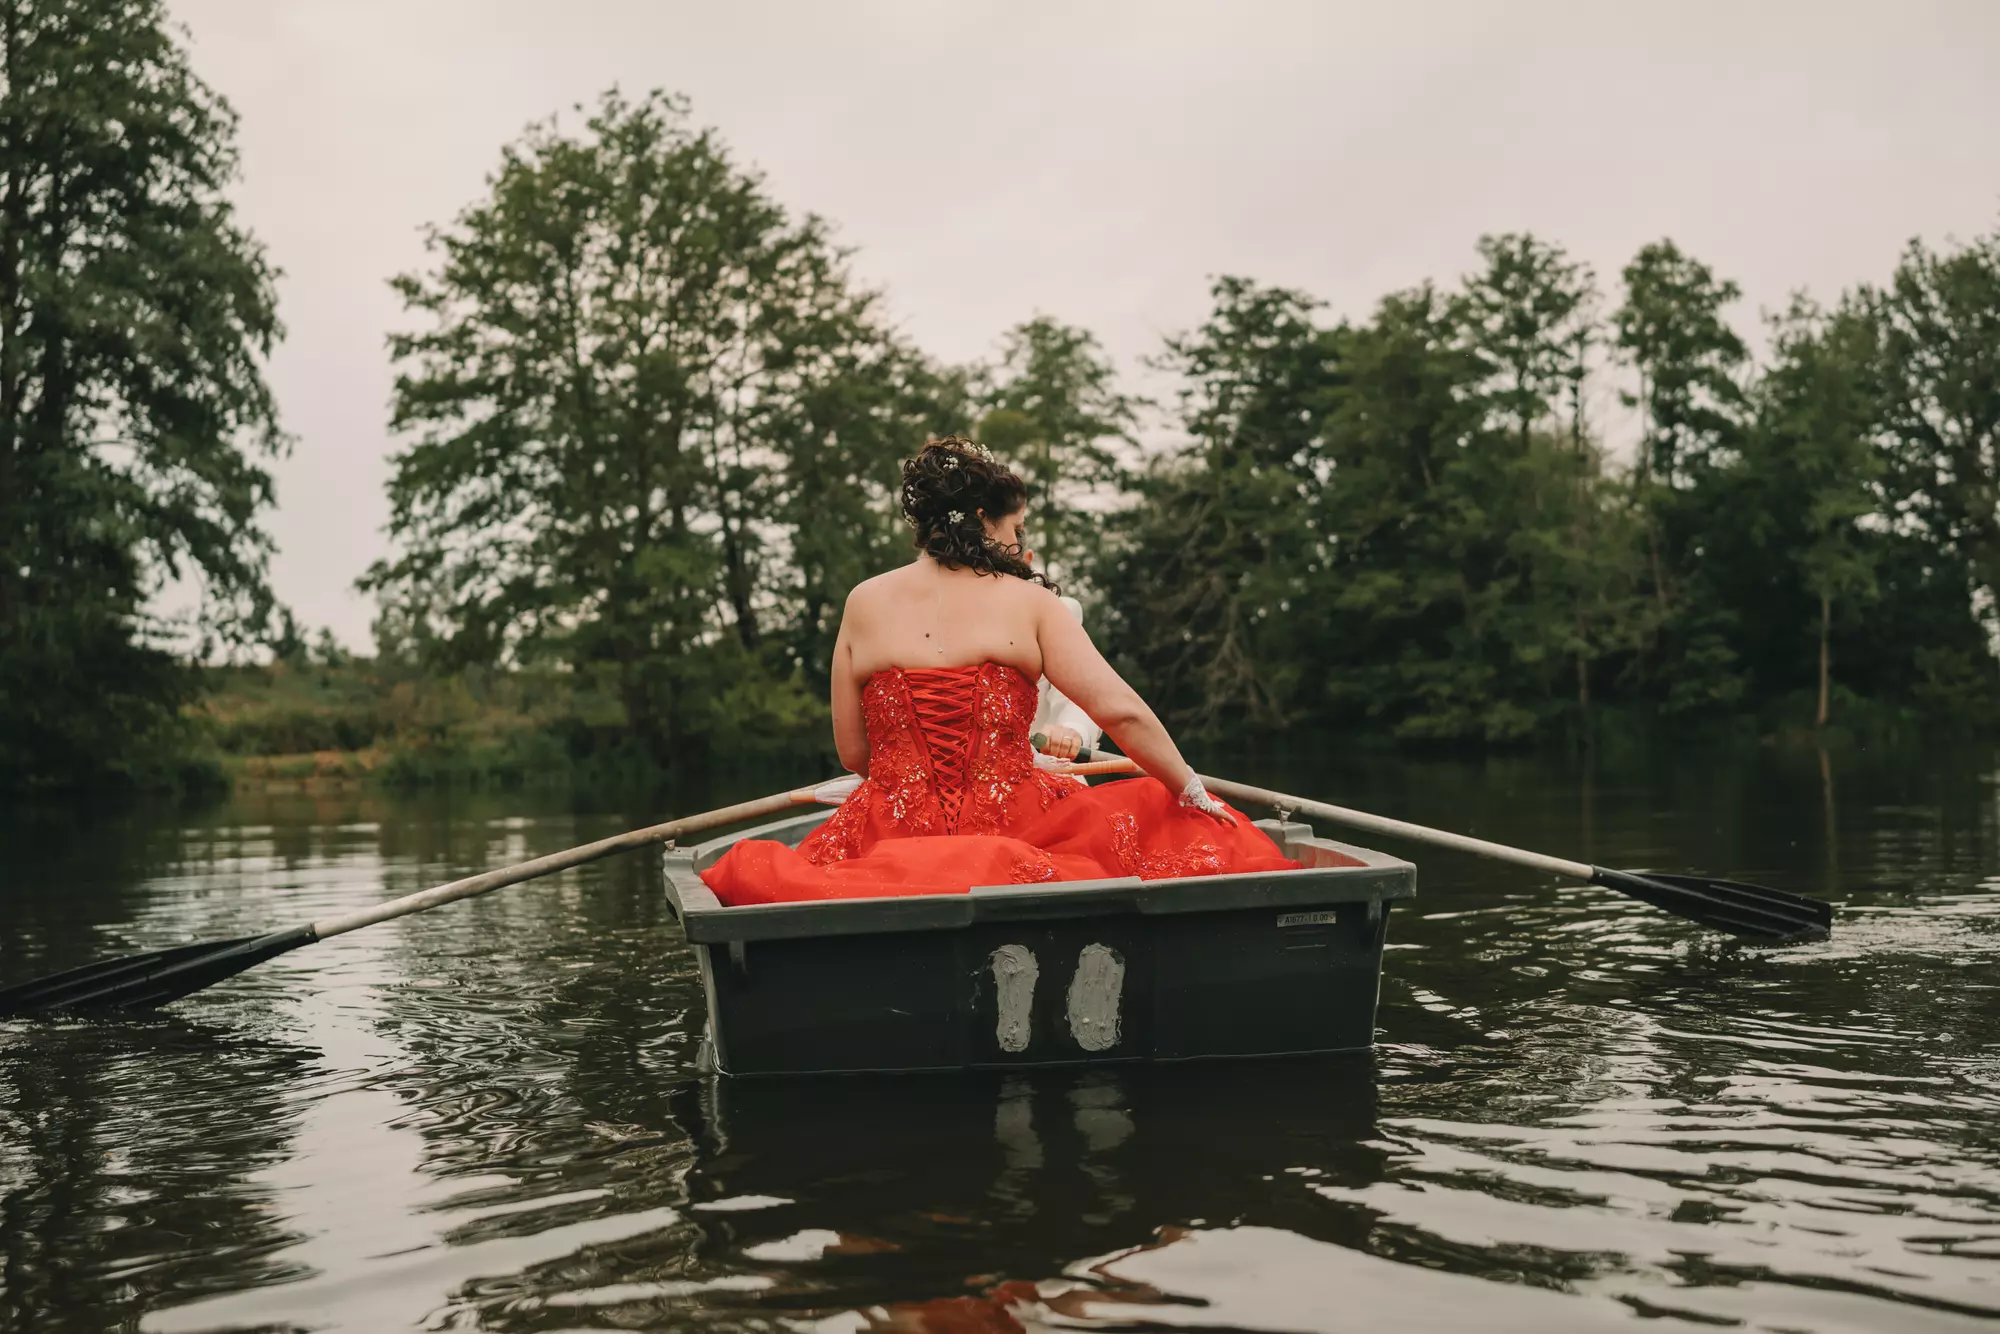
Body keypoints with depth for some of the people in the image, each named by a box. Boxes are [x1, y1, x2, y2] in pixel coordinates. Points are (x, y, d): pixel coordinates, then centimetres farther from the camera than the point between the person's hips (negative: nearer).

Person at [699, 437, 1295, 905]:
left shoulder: (864, 604, 5)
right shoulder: (1026, 600, -1)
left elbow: (853, 753, 8)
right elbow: (1120, 711, -8)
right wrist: (1194, 792, 4)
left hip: (894, 831, 2)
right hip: (1012, 823, -2)